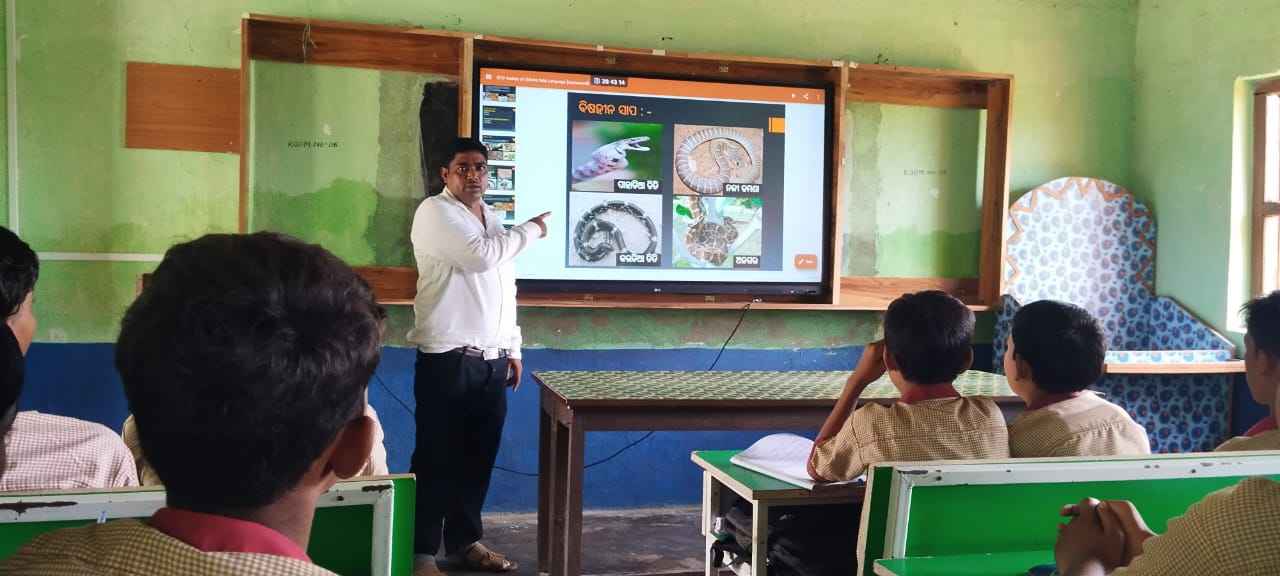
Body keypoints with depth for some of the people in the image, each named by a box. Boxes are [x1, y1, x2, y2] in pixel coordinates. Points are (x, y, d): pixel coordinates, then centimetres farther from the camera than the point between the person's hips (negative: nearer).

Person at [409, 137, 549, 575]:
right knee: (436, 458, -2)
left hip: (492, 360, 7)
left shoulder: (493, 220, 19)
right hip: (447, 360, -7)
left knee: (477, 458, 11)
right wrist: (531, 230, -5)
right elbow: (480, 256, -20)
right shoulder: (436, 212, -5)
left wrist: (513, 348, 18)